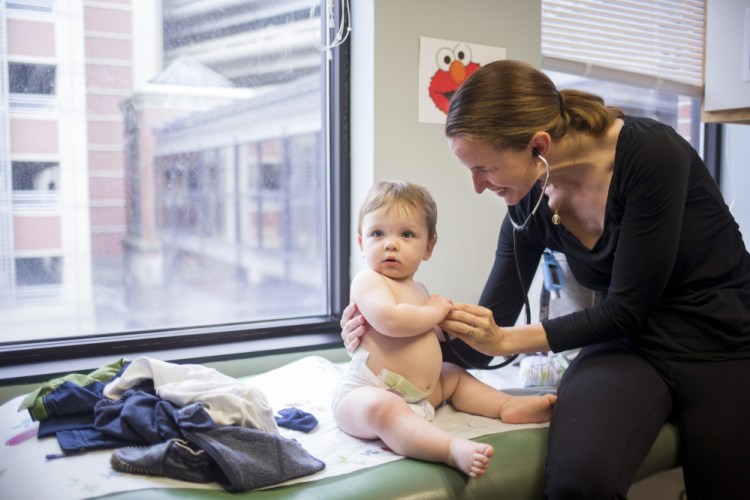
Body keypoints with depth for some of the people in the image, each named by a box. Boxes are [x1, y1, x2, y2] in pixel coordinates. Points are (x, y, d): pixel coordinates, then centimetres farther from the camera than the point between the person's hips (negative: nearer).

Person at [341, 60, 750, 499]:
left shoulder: (651, 153, -22)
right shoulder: (531, 202, -7)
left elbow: (628, 309, -19)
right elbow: (485, 336, -3)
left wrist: (508, 340, -20)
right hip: (628, 348, 2)